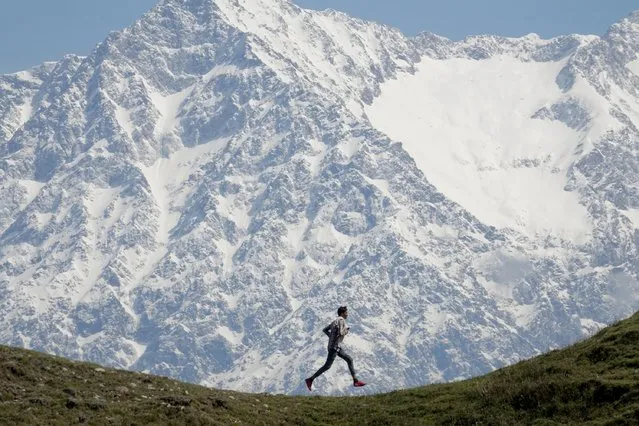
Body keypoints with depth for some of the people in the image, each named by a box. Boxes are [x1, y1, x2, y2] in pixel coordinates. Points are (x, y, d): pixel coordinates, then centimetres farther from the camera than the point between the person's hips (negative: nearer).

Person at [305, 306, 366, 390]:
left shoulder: (336, 321, 16)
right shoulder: (341, 320, -13)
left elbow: (325, 330, 19)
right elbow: (340, 333, -24)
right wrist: (346, 330, -4)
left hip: (337, 346, 10)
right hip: (334, 346, -10)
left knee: (349, 359, 8)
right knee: (327, 366, -8)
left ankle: (355, 381, 7)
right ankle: (310, 379, -5)